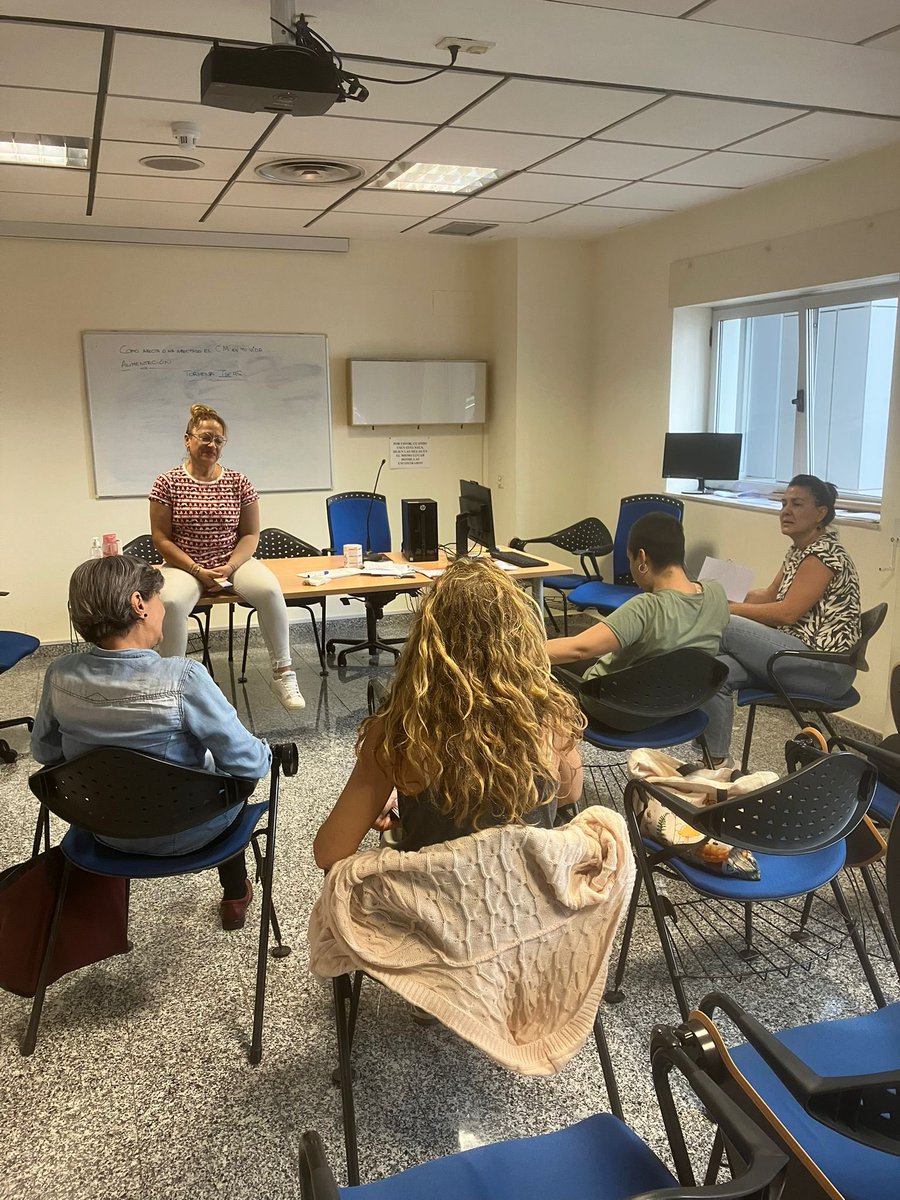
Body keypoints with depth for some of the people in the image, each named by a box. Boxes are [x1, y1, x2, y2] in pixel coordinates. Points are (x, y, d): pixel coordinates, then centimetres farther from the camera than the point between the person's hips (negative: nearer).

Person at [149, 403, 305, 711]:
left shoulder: (238, 482, 4)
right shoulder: (167, 483, -1)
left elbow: (251, 535, 6)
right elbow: (161, 538, -1)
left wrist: (229, 567, -12)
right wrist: (197, 570, -13)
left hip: (234, 561, 2)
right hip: (184, 564, -1)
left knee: (269, 590, -29)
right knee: (170, 602, -35)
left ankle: (283, 674, -15)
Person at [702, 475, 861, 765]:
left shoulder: (824, 554, -14)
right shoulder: (798, 550, 15)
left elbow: (787, 612, -20)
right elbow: (769, 596, 18)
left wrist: (729, 610, -14)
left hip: (826, 668, -9)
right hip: (799, 656, 9)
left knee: (724, 627, -19)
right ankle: (715, 761, -8)